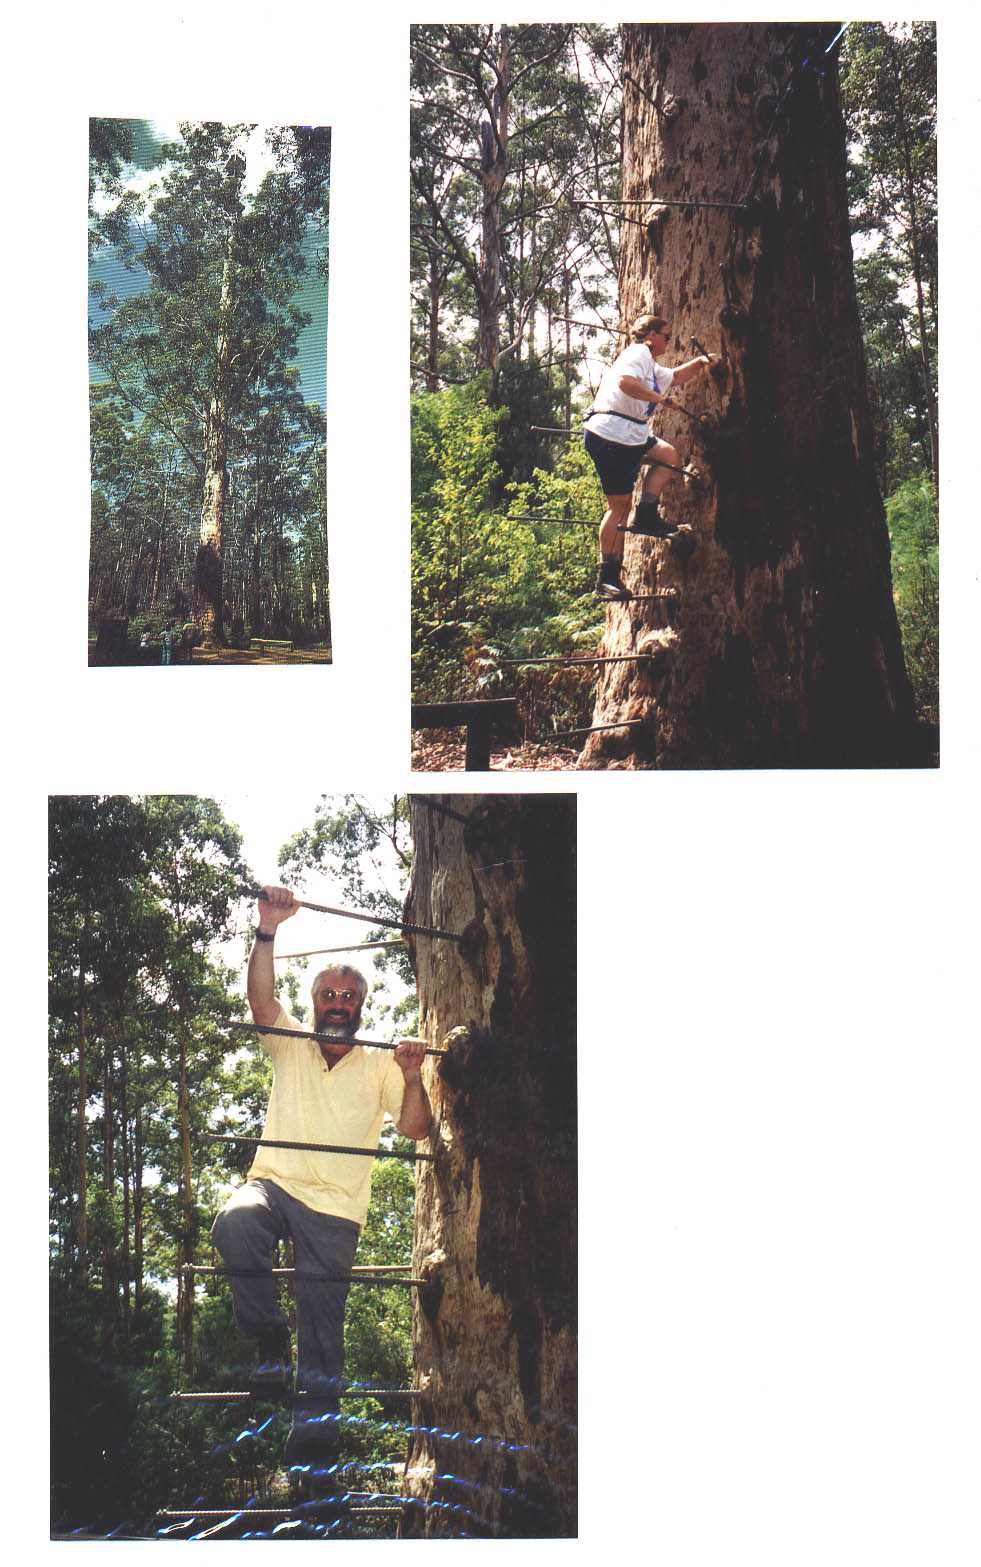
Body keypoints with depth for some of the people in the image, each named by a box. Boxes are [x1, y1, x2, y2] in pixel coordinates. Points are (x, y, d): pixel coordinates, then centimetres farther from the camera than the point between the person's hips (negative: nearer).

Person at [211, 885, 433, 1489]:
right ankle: (270, 1340, -17)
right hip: (275, 1182, 0)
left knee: (322, 1325, -5)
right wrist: (269, 928, -18)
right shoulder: (291, 1045, 12)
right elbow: (261, 996, -6)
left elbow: (416, 1128, 0)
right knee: (235, 1224, -34)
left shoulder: (380, 1065, 10)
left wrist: (412, 1078, -19)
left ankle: (315, 1423, 4)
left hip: (335, 1208, 0)